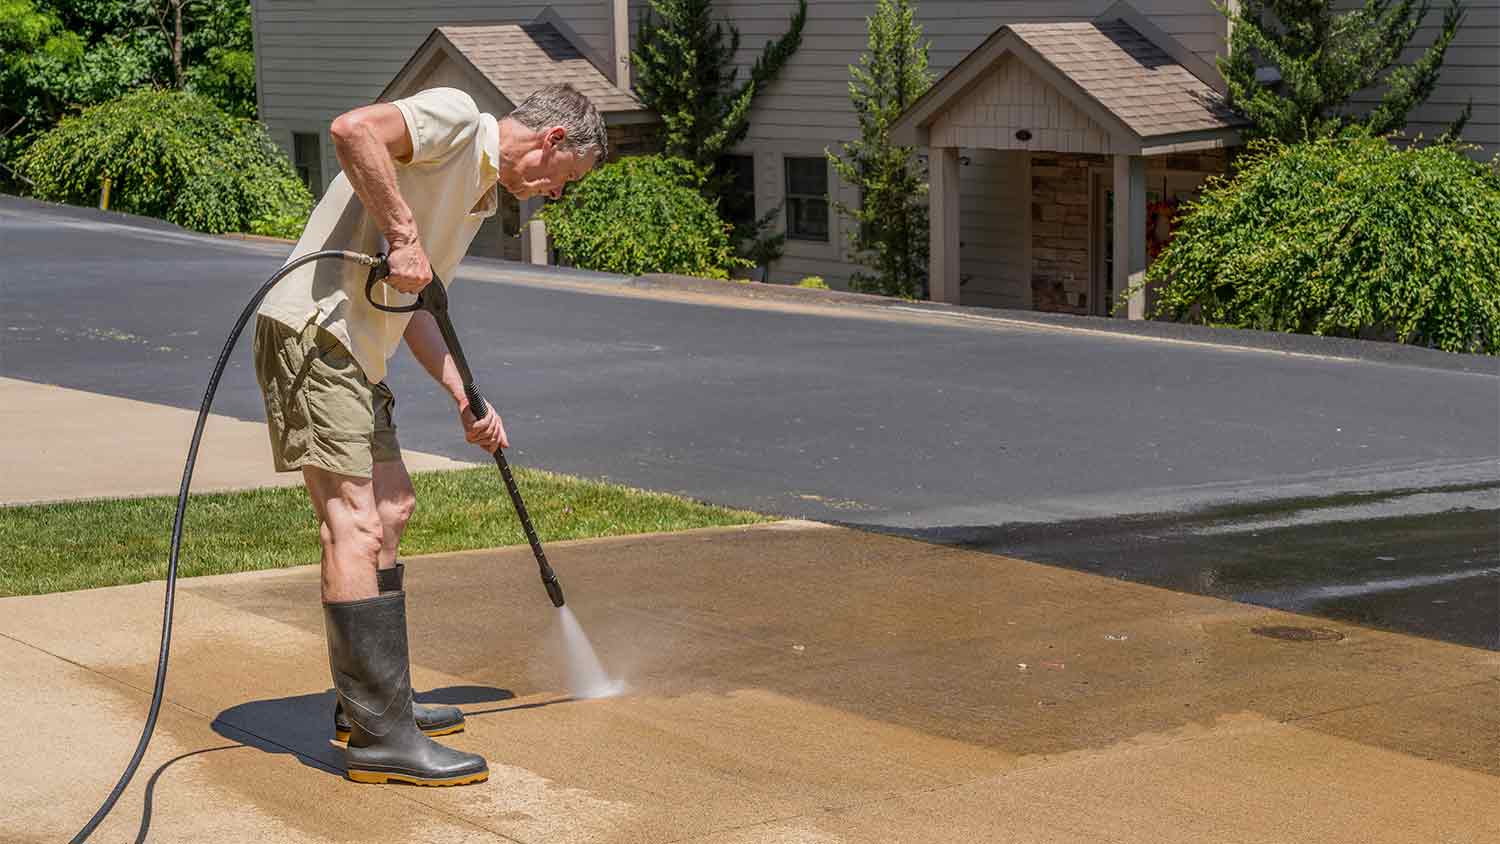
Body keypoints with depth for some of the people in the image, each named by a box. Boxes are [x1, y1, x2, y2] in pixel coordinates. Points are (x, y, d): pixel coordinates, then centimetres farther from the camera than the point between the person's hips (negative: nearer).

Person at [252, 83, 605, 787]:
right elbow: (353, 129, -25)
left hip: (356, 354, 11)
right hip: (313, 330, -11)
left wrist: (465, 398, 16)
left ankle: (370, 703, 26)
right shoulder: (455, 117, -7)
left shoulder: (479, 194, 22)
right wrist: (404, 235, -22)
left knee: (392, 507, 18)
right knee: (355, 524, -13)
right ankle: (379, 737, -14)